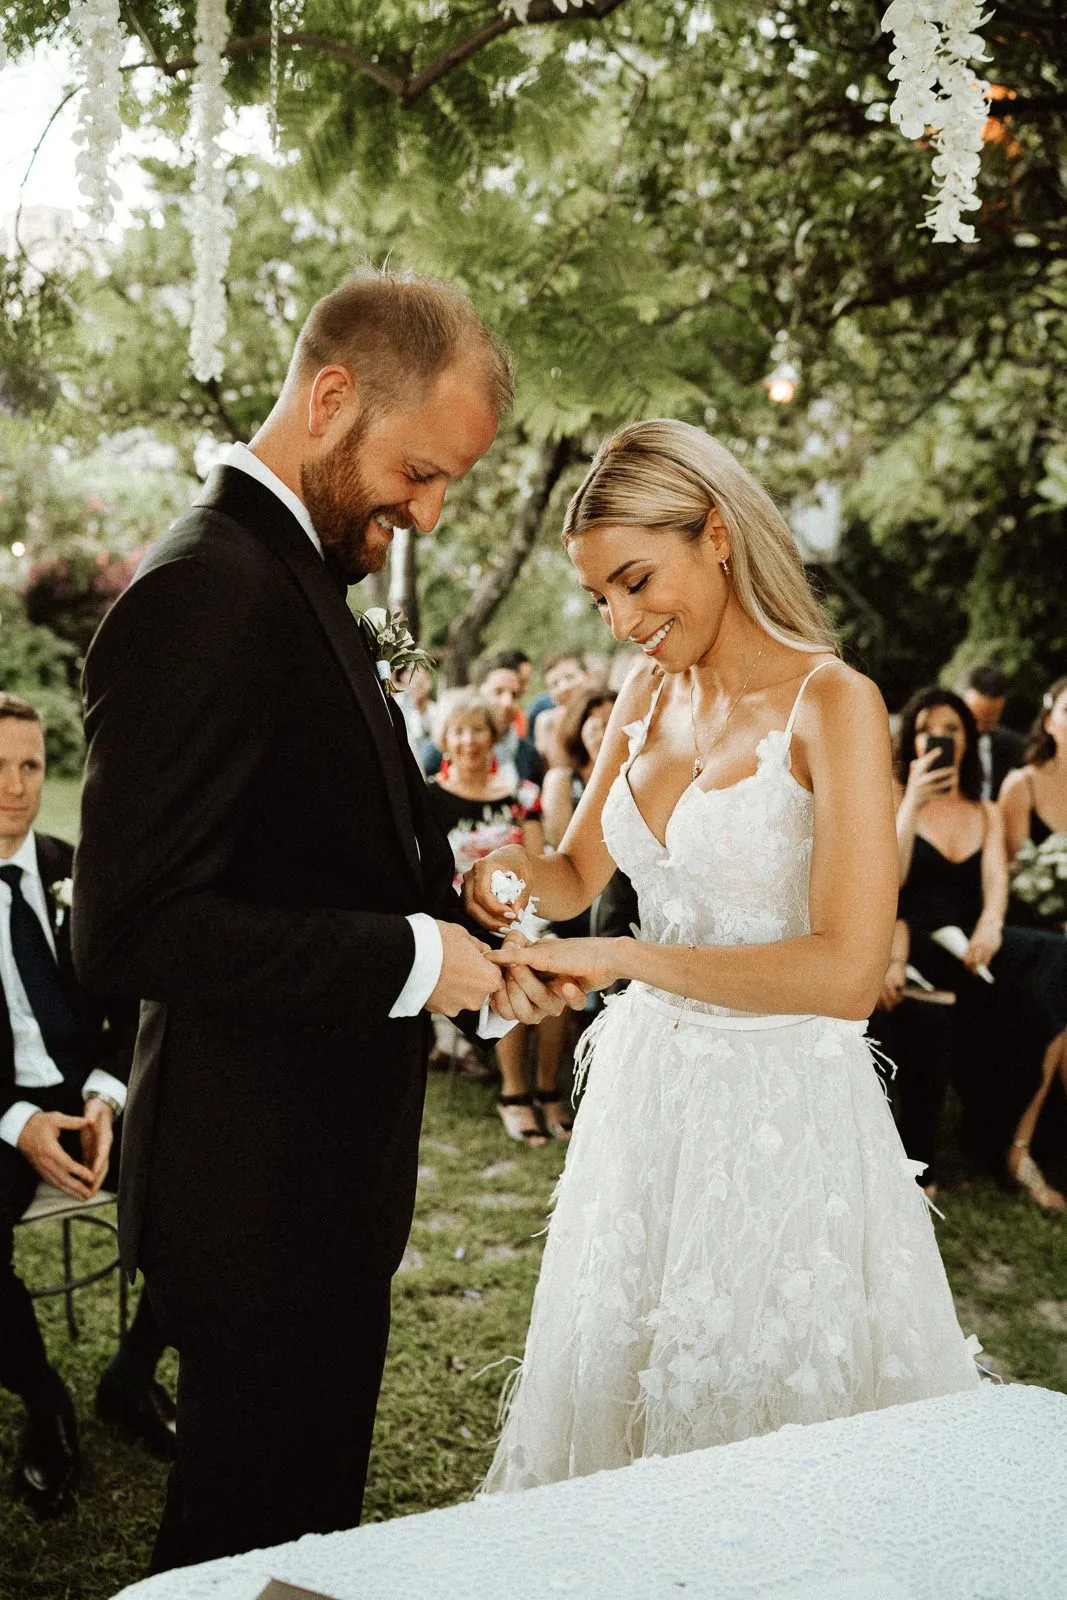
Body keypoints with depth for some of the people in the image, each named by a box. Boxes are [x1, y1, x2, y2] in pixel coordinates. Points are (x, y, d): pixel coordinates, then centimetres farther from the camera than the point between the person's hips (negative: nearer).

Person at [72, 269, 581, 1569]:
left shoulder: (297, 573, 10)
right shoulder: (207, 593, -22)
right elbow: (129, 927, -27)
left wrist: (465, 938, 3)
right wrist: (409, 957, -22)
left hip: (324, 1167, 10)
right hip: (257, 1184, -10)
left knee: (308, 1511, 23)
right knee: (259, 1526, 8)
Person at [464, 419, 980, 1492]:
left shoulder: (831, 702, -15)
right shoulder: (649, 693, 6)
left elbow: (848, 970, -22)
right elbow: (579, 872, 14)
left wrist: (623, 957, -23)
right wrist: (517, 877, -9)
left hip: (778, 1109, -6)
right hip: (647, 1083, 6)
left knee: (758, 1415, 8)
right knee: (620, 1382, 18)